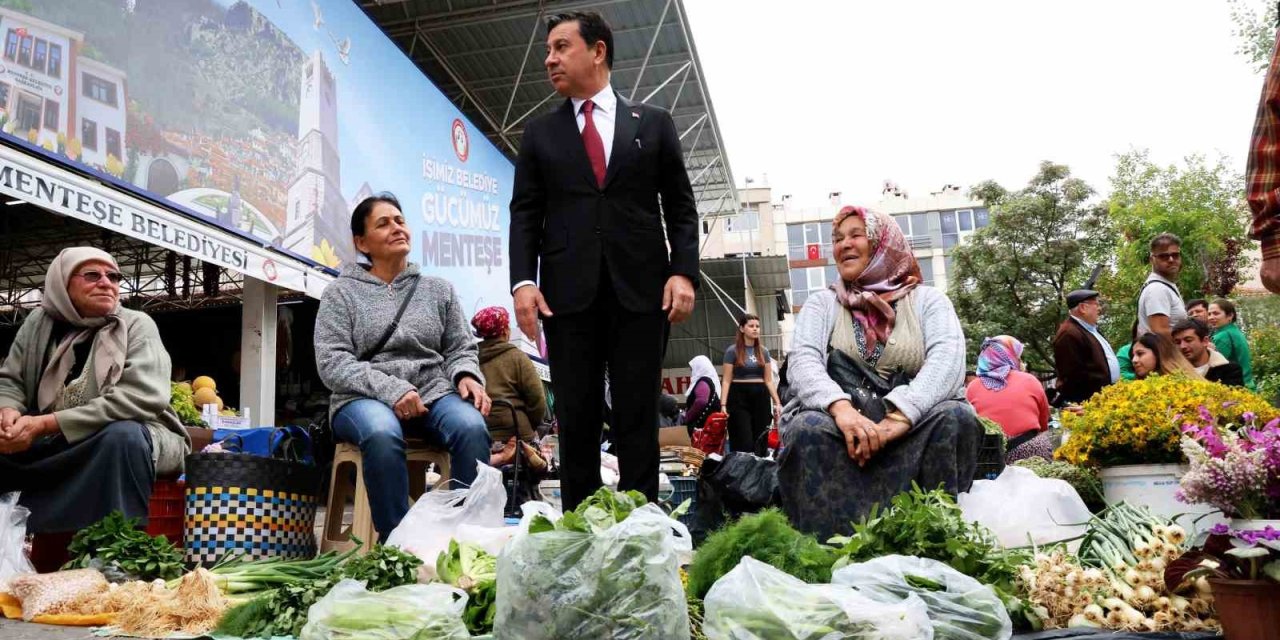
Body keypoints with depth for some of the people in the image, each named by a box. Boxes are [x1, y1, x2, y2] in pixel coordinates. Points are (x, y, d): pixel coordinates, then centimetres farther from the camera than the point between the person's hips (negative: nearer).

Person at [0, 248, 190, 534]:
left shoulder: (136, 325, -10)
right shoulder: (39, 322, 5)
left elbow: (142, 398, -24)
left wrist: (47, 424, -27)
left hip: (129, 438, -5)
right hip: (51, 446, 5)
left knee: (123, 435, -37)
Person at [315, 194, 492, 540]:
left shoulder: (438, 289, 15)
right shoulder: (341, 293, 7)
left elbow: (461, 349, 16)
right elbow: (332, 363, -4)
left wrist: (466, 376, -9)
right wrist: (392, 389, -18)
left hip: (433, 393, 2)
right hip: (364, 399, -2)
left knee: (472, 427, -31)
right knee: (382, 433, -38)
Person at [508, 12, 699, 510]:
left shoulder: (652, 122, 13)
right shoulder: (539, 133, 16)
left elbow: (680, 206, 8)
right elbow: (525, 213, 8)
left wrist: (683, 271, -6)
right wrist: (522, 280, -7)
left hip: (641, 288, -1)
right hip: (568, 291, 1)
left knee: (638, 417, 1)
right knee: (576, 419, 2)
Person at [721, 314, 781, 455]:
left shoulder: (763, 352, 11)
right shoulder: (732, 351, -1)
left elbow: (769, 380, 12)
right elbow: (726, 381, -4)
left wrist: (777, 402, 3)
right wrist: (723, 404, -13)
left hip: (760, 397, 4)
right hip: (739, 397, -4)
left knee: (761, 441, 4)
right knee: (744, 443, -8)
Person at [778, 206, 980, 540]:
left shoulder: (927, 299, 11)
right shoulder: (821, 304, 14)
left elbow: (948, 358, -10)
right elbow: (803, 361, -6)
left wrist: (901, 416, -29)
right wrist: (841, 407, -29)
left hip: (913, 432, 0)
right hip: (840, 431, 0)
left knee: (956, 417, -29)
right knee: (807, 429, -32)